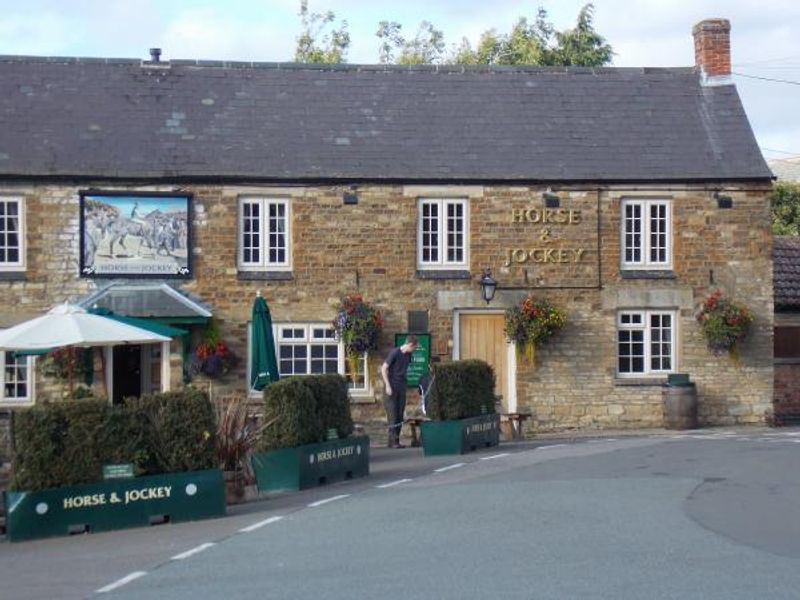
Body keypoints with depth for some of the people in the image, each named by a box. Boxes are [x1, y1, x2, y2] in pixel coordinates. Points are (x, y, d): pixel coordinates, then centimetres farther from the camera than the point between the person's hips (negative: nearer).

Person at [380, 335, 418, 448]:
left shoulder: (408, 355, 8)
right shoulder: (394, 353, -12)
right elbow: (384, 369, -11)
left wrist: (404, 384, 11)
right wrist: (388, 386, -14)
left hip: (401, 388, 7)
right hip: (391, 388, -7)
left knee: (400, 415, 4)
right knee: (392, 414, -7)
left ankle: (394, 440, 9)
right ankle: (393, 440, -7)